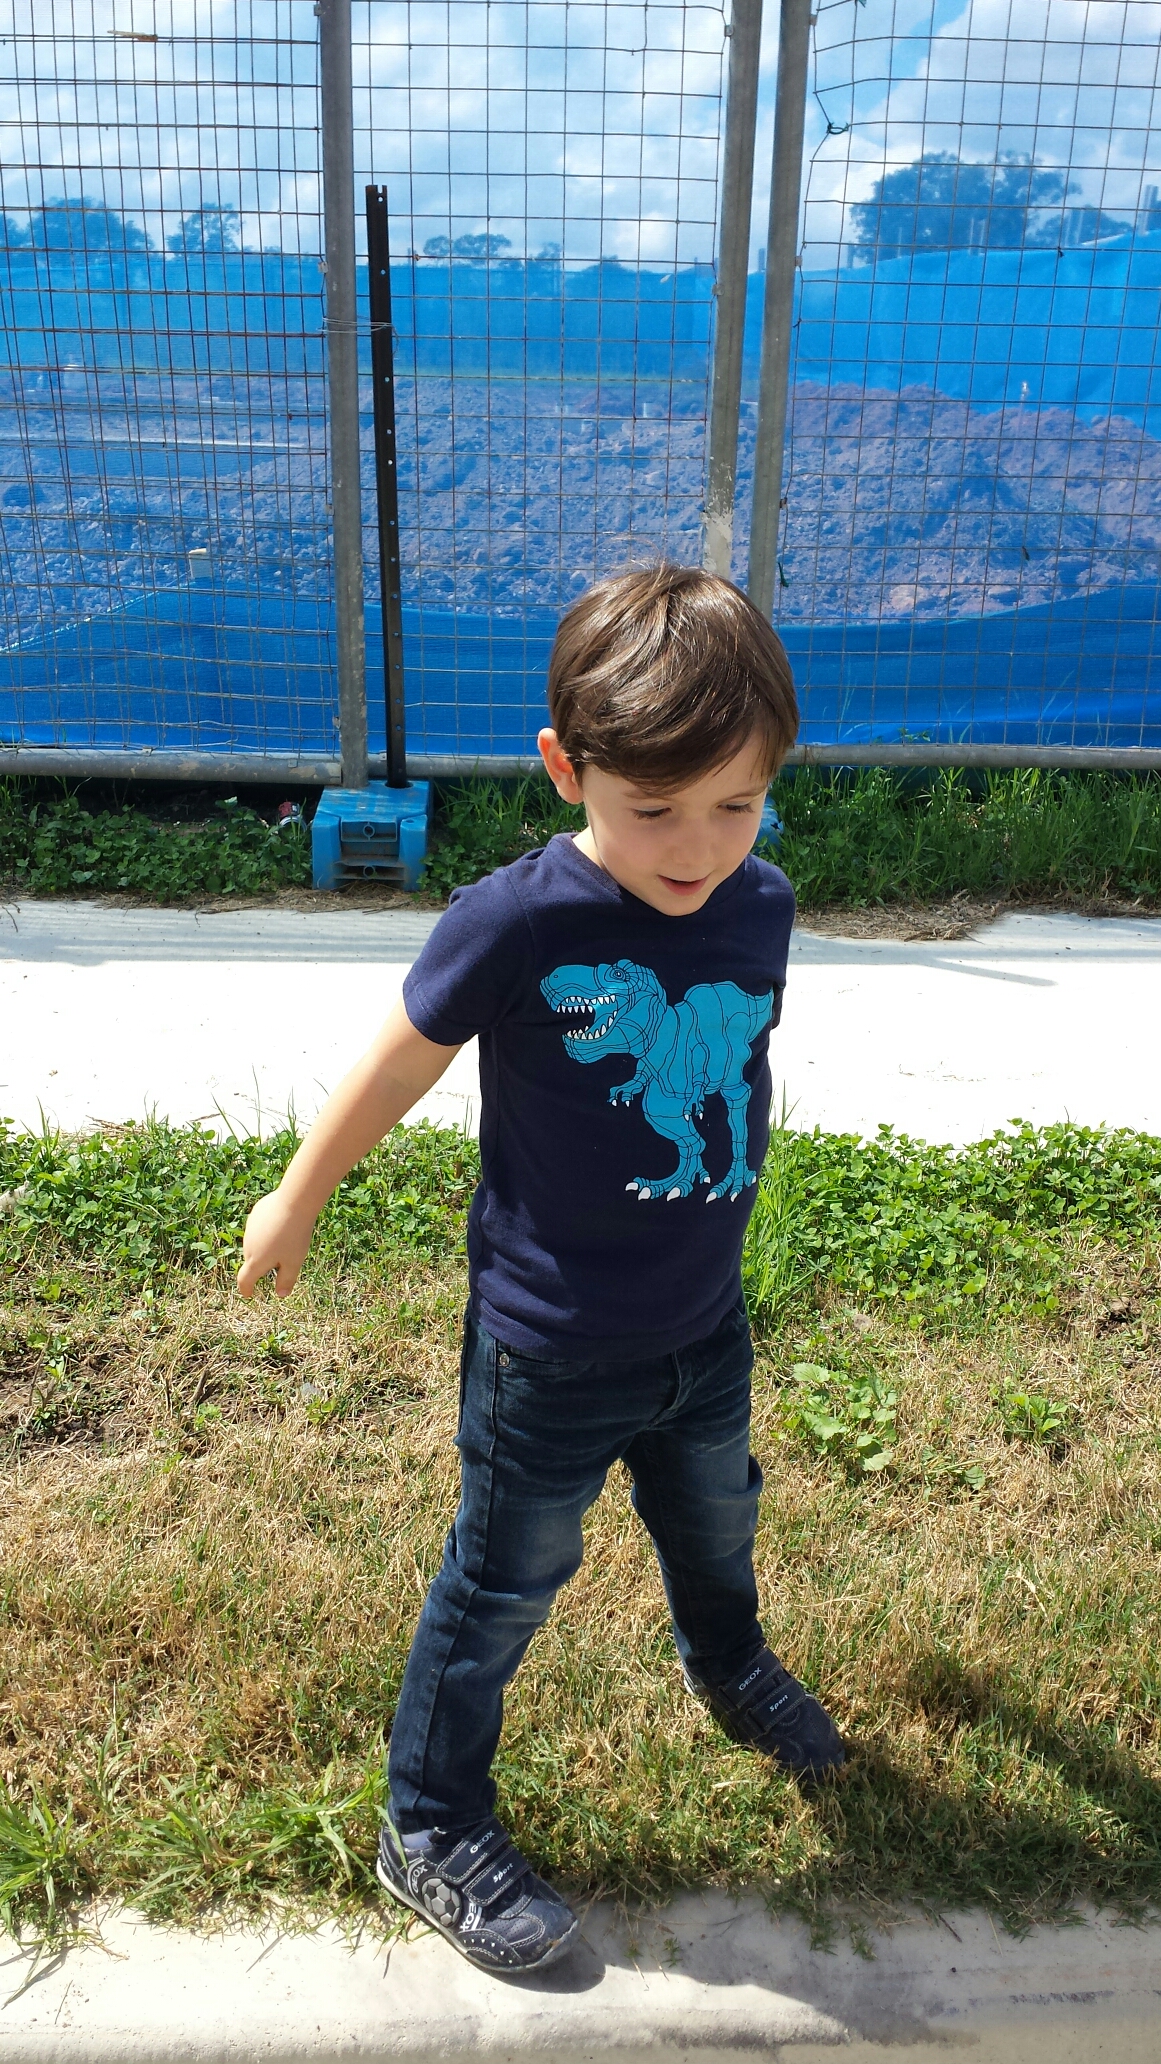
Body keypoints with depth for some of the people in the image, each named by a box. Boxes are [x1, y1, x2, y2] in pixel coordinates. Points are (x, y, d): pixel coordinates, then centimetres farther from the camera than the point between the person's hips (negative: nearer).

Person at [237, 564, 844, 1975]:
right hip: (549, 1356, -5)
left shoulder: (762, 908, -11)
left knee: (716, 1520, 30)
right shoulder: (514, 926, -26)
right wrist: (294, 1208, 1)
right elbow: (396, 1069, -12)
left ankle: (727, 1663, 64)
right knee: (503, 1587, 14)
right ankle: (429, 1830, 39)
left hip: (706, 1327, 5)